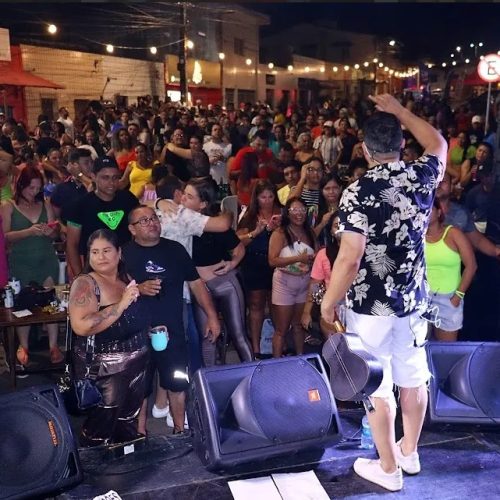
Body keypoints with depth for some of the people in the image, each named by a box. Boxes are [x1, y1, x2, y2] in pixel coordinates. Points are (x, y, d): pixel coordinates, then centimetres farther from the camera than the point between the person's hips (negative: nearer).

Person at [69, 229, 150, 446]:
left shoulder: (127, 279, 5)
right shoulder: (85, 284, -14)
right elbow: (81, 326, -31)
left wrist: (151, 330, 5)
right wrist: (121, 304, -30)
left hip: (137, 363, 7)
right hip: (104, 370, -7)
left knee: (128, 425, 22)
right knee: (101, 433, 2)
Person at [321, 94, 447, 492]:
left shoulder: (359, 192, -19)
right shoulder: (423, 177, -2)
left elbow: (349, 259, -22)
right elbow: (438, 143, 22)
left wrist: (329, 303, -9)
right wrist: (398, 110, 23)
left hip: (371, 305, -6)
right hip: (413, 298, 6)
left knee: (377, 387, 8)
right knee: (413, 378, 19)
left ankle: (389, 468, 22)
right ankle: (409, 452, 38)